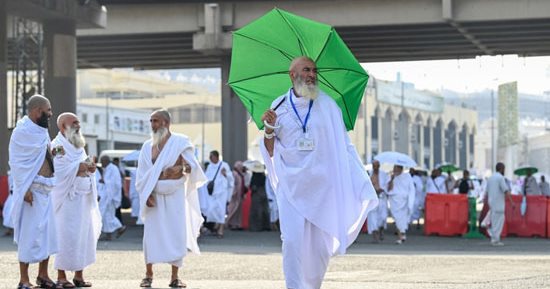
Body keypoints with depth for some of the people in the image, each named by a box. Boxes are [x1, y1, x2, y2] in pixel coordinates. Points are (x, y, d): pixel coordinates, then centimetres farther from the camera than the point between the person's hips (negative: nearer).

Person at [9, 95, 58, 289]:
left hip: (45, 190, 9)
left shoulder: (41, 131, 14)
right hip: (31, 191, -9)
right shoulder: (23, 131, -12)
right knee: (29, 233, -6)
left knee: (48, 232, 11)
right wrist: (25, 189, -20)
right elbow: (17, 163, -15)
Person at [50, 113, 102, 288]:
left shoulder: (78, 146, 18)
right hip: (67, 199, -8)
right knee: (66, 236, -7)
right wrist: (80, 167, -16)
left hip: (83, 199, 8)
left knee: (84, 235, 6)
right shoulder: (57, 146, -7)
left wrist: (90, 168, -2)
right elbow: (60, 171, -19)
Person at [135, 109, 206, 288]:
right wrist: (146, 194, -7)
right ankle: (148, 274, 8)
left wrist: (183, 168, -29)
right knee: (151, 233, -1)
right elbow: (142, 174, 7)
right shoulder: (148, 146, 8)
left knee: (177, 233, -3)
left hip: (175, 194, -2)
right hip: (154, 195, 2)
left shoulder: (180, 142, 0)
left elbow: (192, 164, -6)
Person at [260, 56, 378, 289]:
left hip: (321, 185, 1)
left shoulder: (327, 105, 6)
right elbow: (270, 151, 9)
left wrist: (360, 181, -4)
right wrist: (269, 129, -11)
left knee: (320, 243, 1)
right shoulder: (279, 106, 6)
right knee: (293, 240, -12)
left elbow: (342, 145, 4)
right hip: (291, 185, -1)